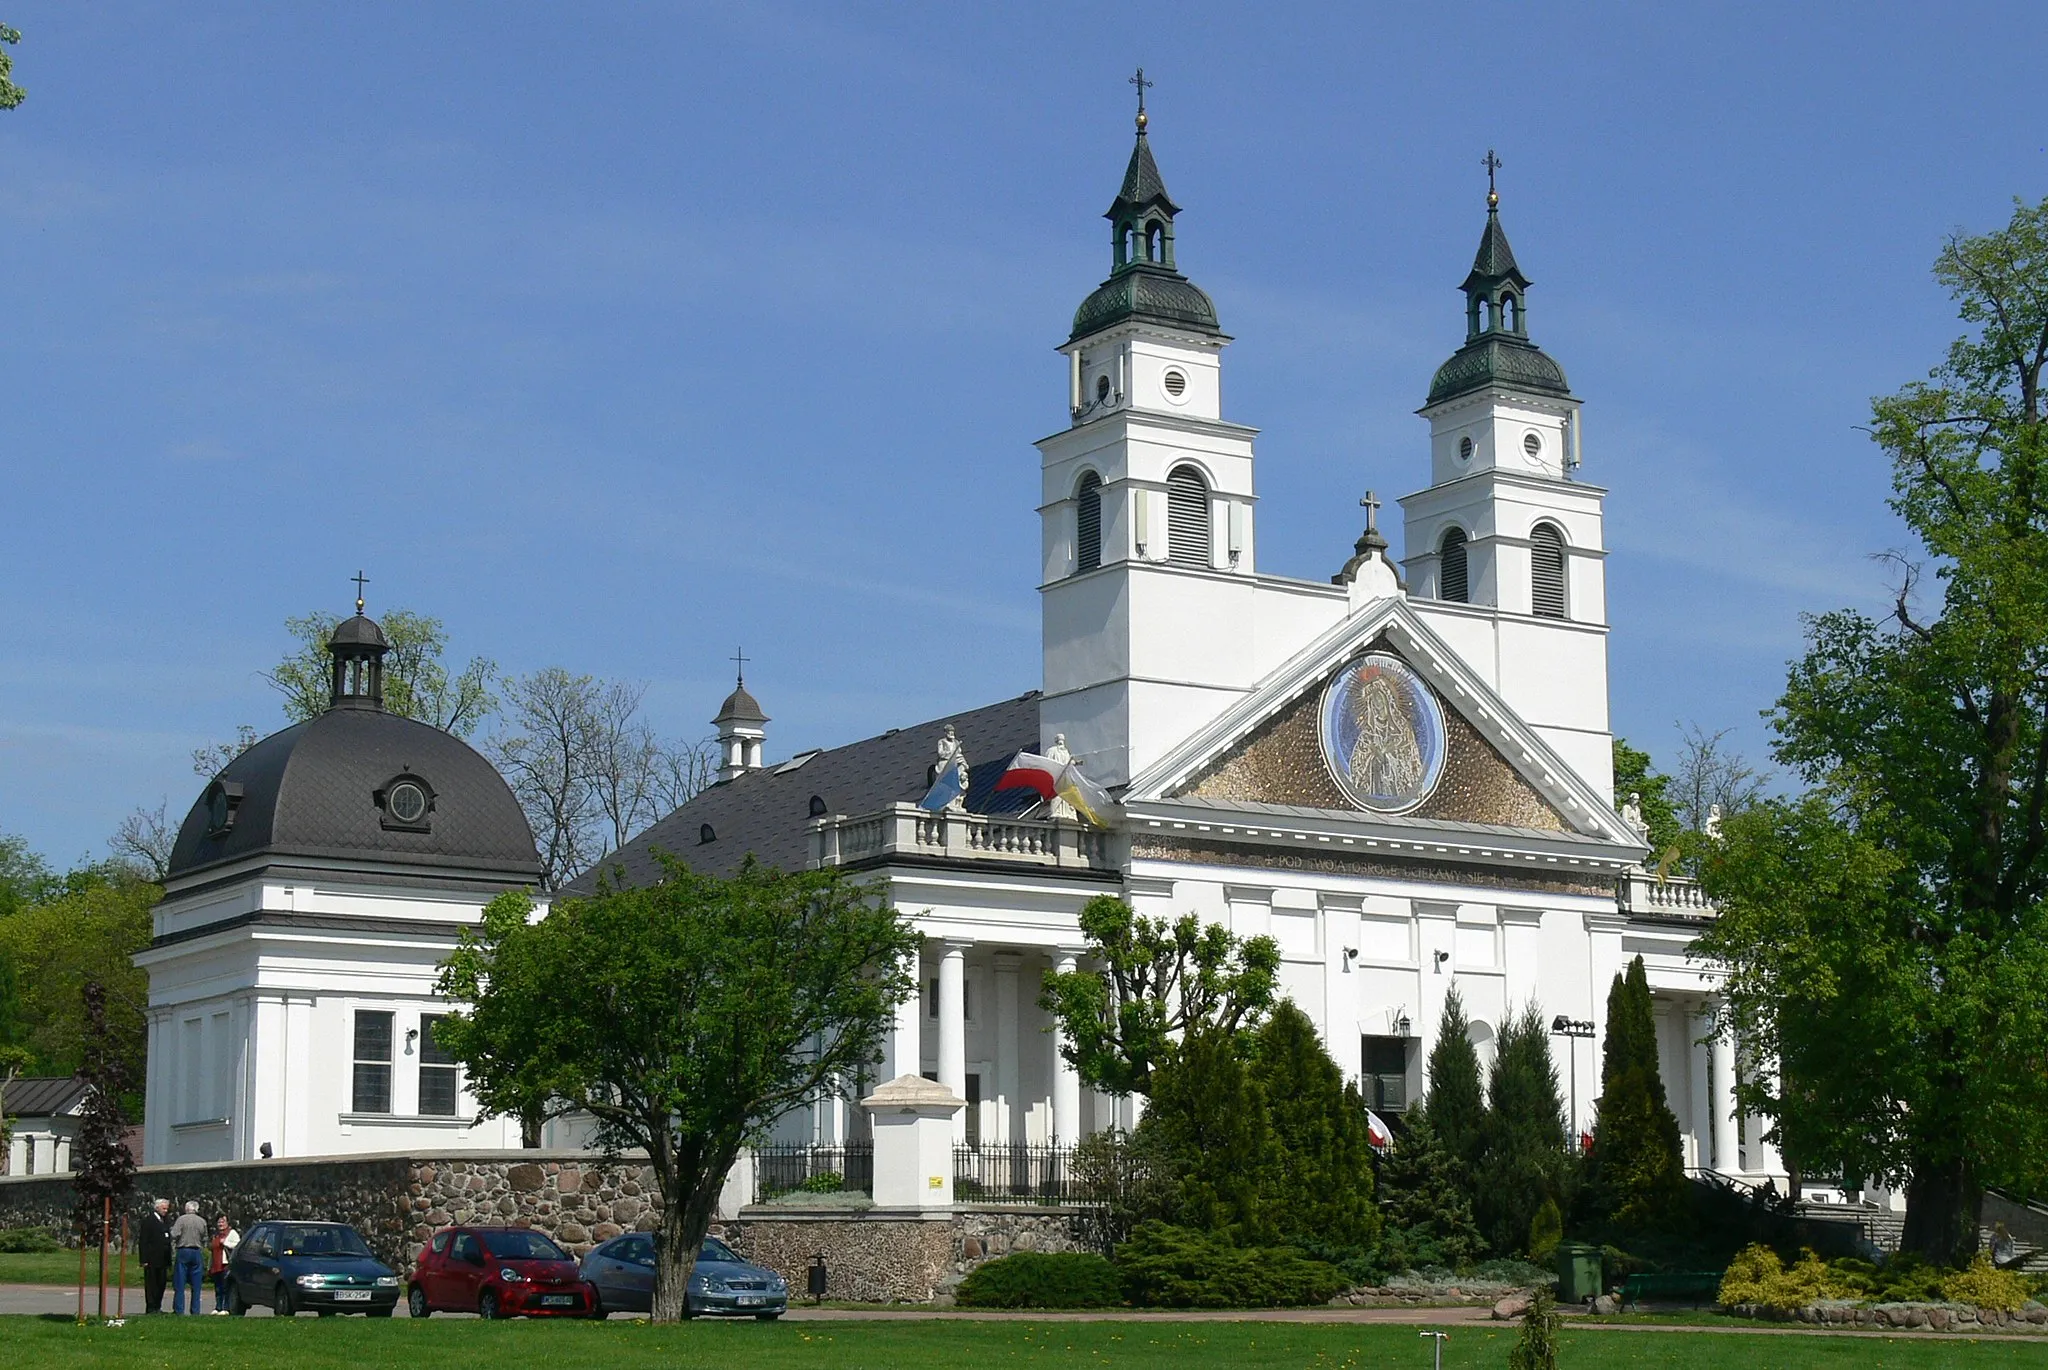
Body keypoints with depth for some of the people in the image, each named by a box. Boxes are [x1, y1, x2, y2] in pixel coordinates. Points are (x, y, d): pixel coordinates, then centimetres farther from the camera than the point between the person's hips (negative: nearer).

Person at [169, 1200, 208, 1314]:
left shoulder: (181, 1219, -5)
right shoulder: (202, 1221, 6)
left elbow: (174, 1234, -13)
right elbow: (204, 1240, 11)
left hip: (183, 1251, -3)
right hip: (197, 1252, 3)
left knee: (180, 1283, 1)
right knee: (196, 1284, 6)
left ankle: (179, 1309, -3)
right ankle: (195, 1310, 6)